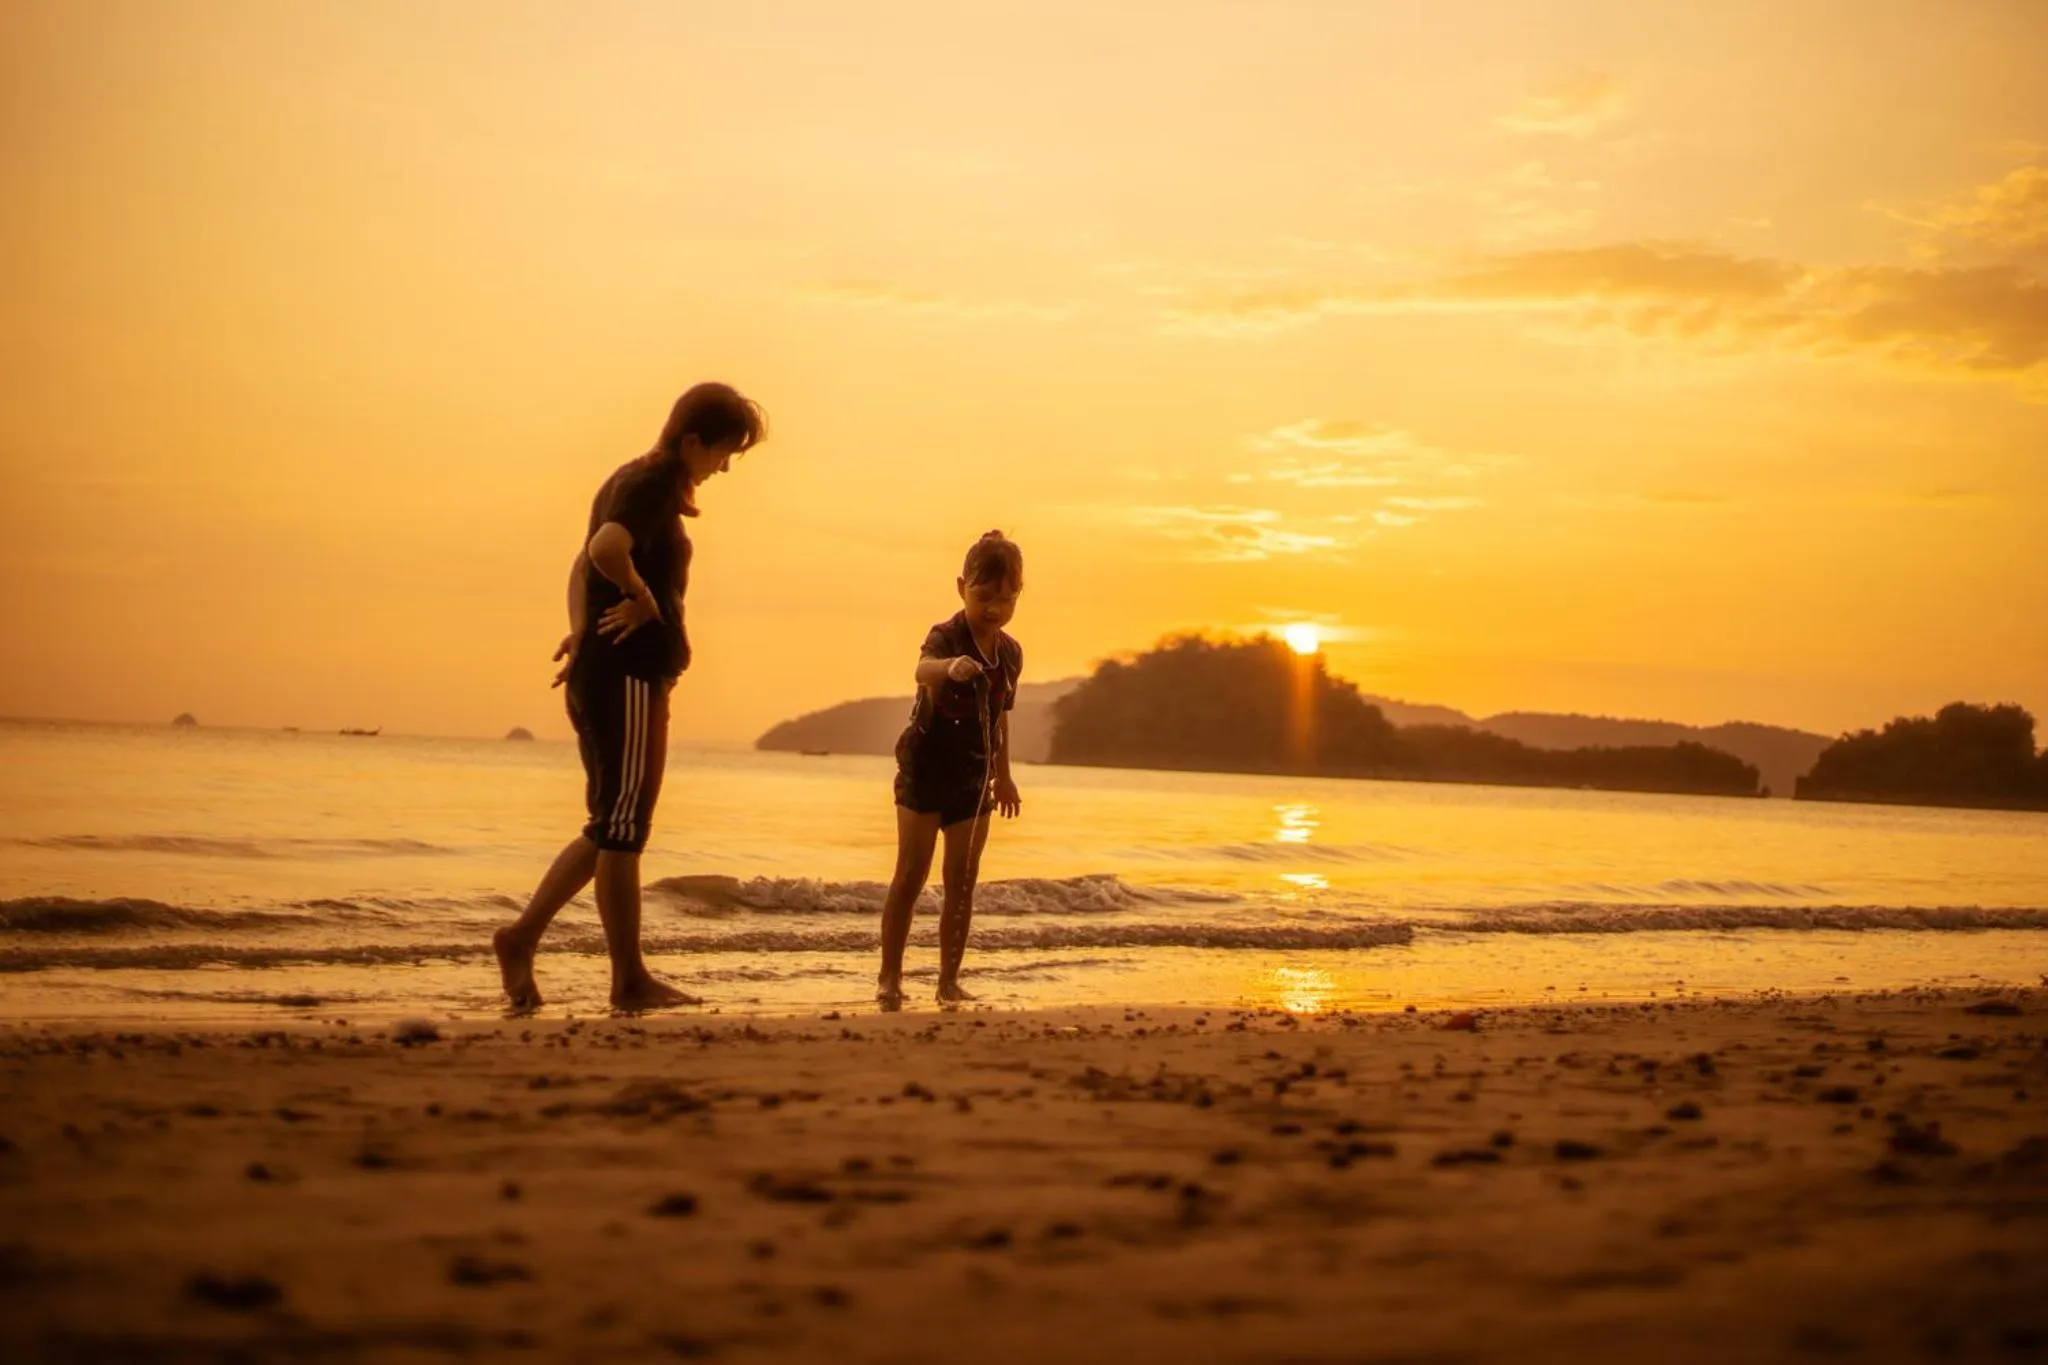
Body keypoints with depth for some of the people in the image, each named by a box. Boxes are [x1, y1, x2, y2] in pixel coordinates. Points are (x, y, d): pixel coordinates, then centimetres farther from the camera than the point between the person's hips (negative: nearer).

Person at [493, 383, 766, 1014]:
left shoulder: (631, 479, 18)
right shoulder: (654, 484, -12)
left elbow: (584, 562, 21)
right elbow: (607, 547, -31)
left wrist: (583, 632, 9)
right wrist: (643, 599, -15)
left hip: (598, 673, 10)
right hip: (628, 676, -10)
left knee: (610, 827, 14)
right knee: (621, 829, -4)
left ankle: (522, 936, 9)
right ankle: (630, 980, 3)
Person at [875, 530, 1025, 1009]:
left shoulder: (1011, 654, 3)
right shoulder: (946, 637, -16)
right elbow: (923, 667, -41)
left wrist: (1003, 774, 22)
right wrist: (950, 666, -65)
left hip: (973, 778, 5)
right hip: (925, 770, -5)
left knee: (962, 881, 6)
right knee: (911, 875, -3)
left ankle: (949, 980, 13)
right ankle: (889, 977, 4)